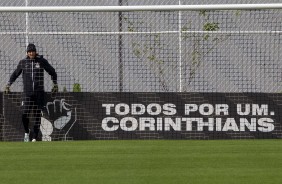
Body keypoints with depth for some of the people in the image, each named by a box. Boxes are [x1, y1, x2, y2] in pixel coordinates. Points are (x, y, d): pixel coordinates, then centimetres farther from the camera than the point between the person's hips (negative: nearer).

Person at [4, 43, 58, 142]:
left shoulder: (42, 61, 4)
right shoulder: (23, 62, 7)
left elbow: (52, 72, 16)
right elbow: (15, 74, 19)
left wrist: (55, 84, 15)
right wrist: (8, 85, 14)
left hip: (39, 92, 0)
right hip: (27, 92, 0)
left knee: (37, 115, -1)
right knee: (25, 114, -11)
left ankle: (35, 137, 6)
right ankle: (26, 132, 15)